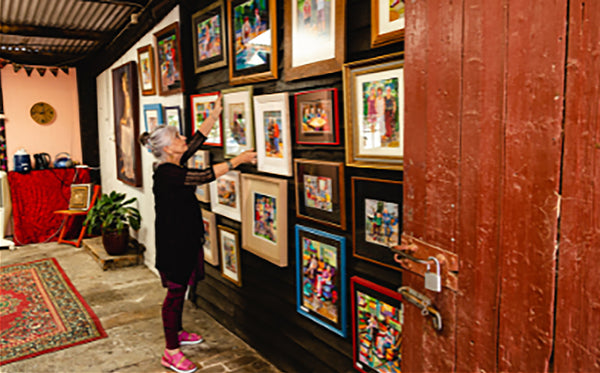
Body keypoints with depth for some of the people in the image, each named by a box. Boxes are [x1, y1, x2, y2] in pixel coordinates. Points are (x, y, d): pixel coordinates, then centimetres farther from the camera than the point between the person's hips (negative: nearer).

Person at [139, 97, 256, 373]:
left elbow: (199, 137, 11)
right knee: (175, 292, -1)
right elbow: (204, 176, -27)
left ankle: (177, 332, 39)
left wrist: (216, 112, 11)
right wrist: (237, 161, -23)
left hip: (186, 238, 10)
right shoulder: (166, 172, -21)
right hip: (173, 241, -10)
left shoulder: (177, 163, 6)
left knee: (179, 289, 21)